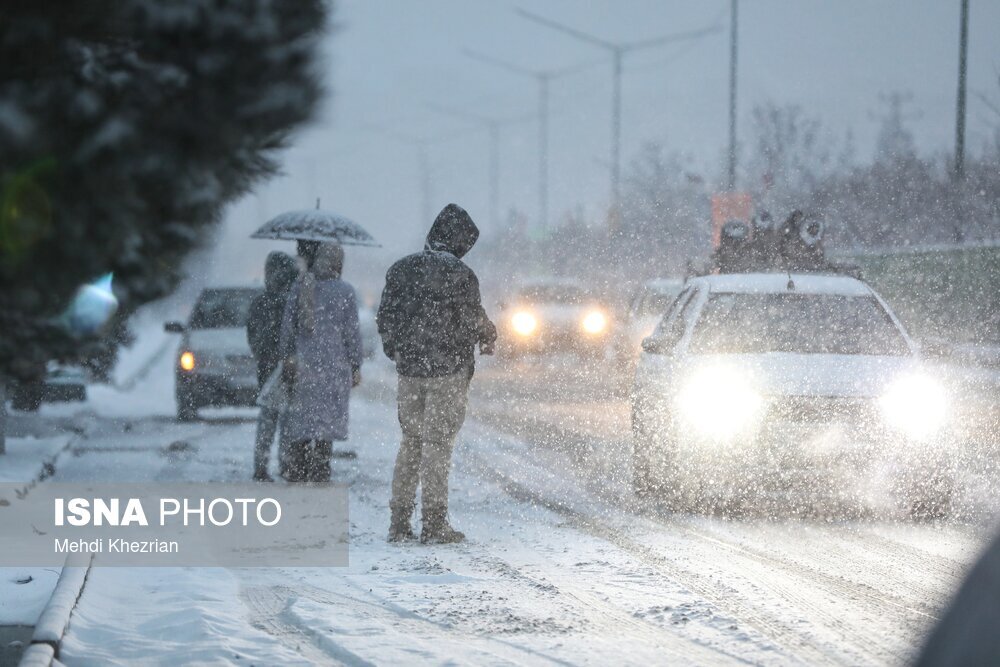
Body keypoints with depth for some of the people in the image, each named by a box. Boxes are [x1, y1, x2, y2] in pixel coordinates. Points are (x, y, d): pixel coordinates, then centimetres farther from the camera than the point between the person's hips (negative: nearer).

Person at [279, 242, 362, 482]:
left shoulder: (299, 287, 3)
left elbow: (288, 326, 6)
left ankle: (296, 475, 11)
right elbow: (351, 332, -5)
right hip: (334, 364, -3)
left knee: (300, 416, 10)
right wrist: (356, 367, 3)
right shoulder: (345, 292, -6)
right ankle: (319, 474, -3)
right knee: (327, 419, 0)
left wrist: (287, 359, 14)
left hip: (303, 363, 3)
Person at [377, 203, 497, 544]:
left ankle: (399, 521, 10)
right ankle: (433, 523, 0)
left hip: (408, 369, 5)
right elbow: (474, 321, -9)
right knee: (438, 443, 0)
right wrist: (489, 337, 13)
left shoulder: (401, 269, 6)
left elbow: (384, 319, 8)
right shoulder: (460, 274, -11)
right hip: (448, 369, -5)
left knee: (410, 442, 12)